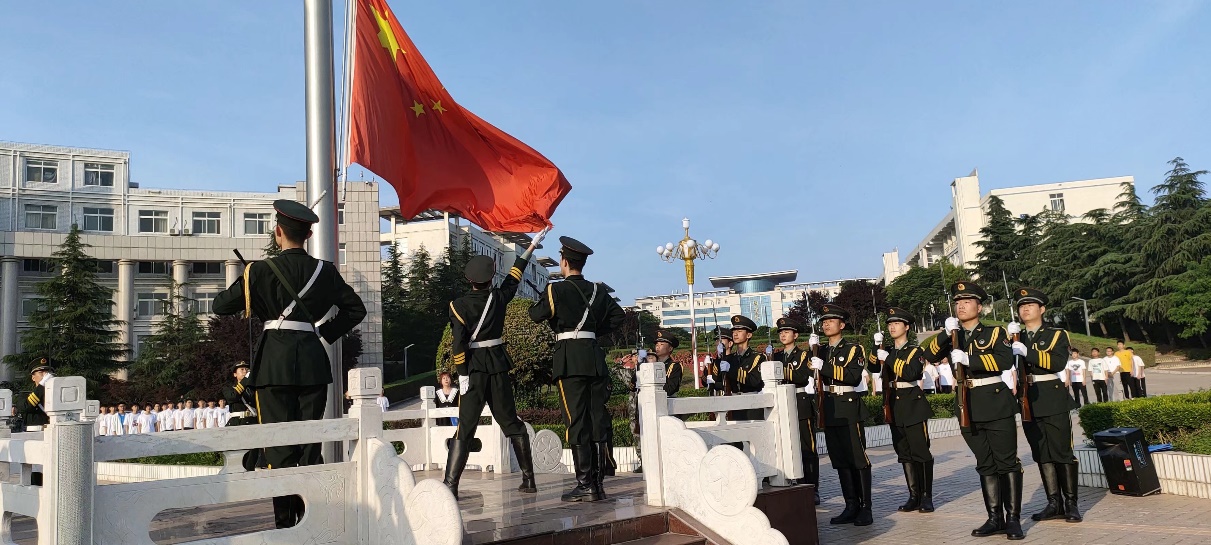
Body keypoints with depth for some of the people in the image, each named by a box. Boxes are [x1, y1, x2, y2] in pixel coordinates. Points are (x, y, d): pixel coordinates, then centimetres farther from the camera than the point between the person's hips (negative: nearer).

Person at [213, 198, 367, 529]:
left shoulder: (261, 271, -4)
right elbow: (356, 309, 8)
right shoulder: (325, 271, 4)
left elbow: (220, 306, 3)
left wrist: (245, 285, 21)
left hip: (275, 364, -2)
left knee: (279, 444, 3)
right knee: (311, 443, 10)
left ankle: (286, 523, 4)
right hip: (314, 364, 3)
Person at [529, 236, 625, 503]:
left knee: (576, 421, -4)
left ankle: (585, 485, -4)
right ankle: (598, 483, 11)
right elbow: (618, 316, 13)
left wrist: (543, 299, 18)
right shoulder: (597, 290, 12)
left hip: (570, 359, -5)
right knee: (598, 419, 7)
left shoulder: (556, 290, -4)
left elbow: (536, 315, -1)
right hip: (595, 358, 5)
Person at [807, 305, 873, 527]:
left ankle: (865, 509, 2)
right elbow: (817, 372, 2)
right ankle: (851, 506, 15)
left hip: (848, 407, -6)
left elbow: (853, 376, -16)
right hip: (829, 409, 6)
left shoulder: (854, 349, -1)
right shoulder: (822, 351, 17)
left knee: (857, 458, -4)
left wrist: (824, 366, -23)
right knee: (839, 460, 8)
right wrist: (813, 348, -9)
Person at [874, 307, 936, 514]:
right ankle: (914, 496, 13)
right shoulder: (888, 351, 15)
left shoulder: (915, 351, -2)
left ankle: (927, 497, 2)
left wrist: (889, 359, -19)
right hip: (895, 406, 6)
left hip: (913, 405, -5)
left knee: (921, 451, -5)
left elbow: (911, 373, -18)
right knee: (904, 453, 7)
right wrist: (877, 347, -7)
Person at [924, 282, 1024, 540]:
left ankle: (1013, 518, 6)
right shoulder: (952, 336, 12)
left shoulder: (995, 332, 0)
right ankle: (995, 518, 15)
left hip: (996, 403, -4)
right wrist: (946, 333, -15)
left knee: (1007, 462, 0)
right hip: (968, 407, 4)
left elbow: (1006, 360, -17)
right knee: (985, 464, 9)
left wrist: (968, 359, -24)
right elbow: (929, 356, -2)